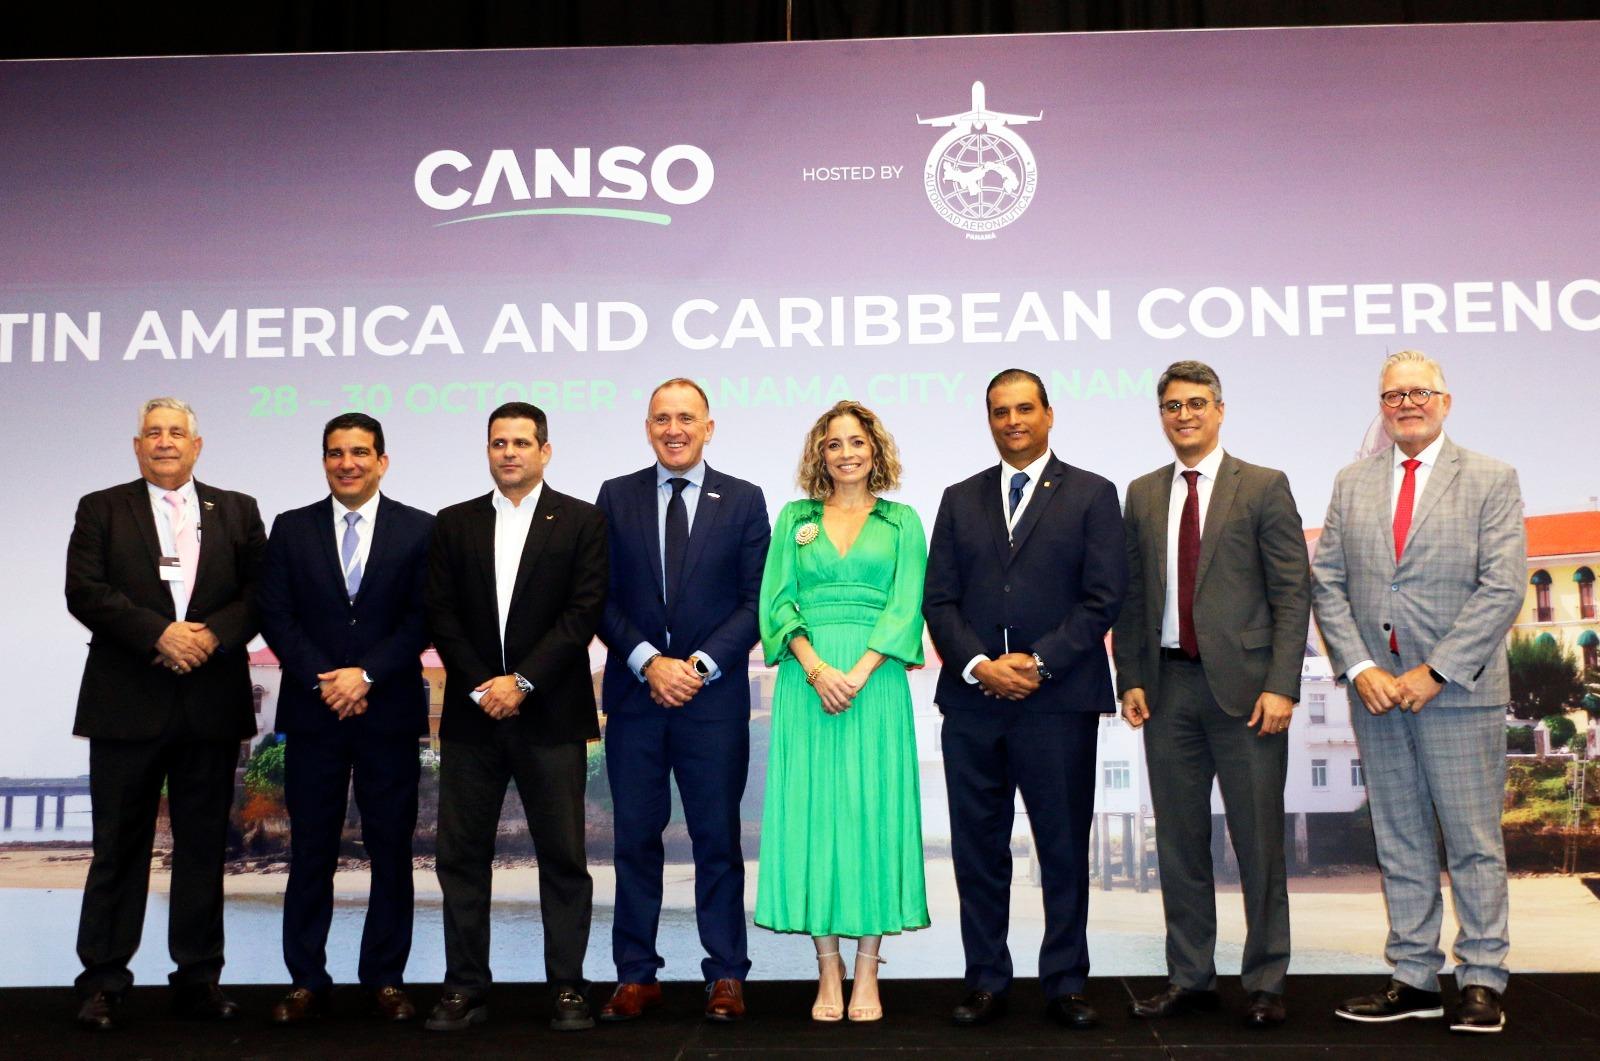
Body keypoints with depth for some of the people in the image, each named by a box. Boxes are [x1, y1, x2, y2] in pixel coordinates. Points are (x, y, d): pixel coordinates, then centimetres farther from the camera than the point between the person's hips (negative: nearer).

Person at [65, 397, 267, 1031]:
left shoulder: (237, 512, 12)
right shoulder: (100, 510, 8)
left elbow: (261, 592, 3)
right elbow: (84, 591, -5)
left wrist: (213, 635, -14)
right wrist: (158, 634, -16)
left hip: (211, 704, 2)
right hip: (127, 704, -1)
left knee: (204, 846, 7)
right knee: (119, 846, 4)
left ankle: (198, 978, 16)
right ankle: (103, 981, 13)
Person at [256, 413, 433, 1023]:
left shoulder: (419, 530, 4)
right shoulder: (291, 529, 9)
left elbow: (423, 619, -2)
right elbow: (275, 615, 2)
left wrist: (366, 674, -12)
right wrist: (323, 680, -9)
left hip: (389, 712, -1)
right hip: (312, 714, 1)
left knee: (391, 851, 4)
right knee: (311, 851, 5)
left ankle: (386, 979, 14)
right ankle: (307, 981, 14)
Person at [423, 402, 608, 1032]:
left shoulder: (581, 521, 3)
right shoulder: (454, 524, 11)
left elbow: (584, 611, -6)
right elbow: (442, 615, 5)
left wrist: (521, 681, -13)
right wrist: (481, 685, -8)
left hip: (550, 714, -2)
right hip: (471, 714, 3)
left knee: (563, 857, 2)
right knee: (461, 856, 5)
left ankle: (568, 988, 11)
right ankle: (465, 990, 13)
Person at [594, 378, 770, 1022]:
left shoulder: (743, 501, 4)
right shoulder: (616, 498, 7)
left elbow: (755, 601, 1)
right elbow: (602, 599, 3)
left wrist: (701, 665, -10)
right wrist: (648, 662, -10)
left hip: (714, 697, -1)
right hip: (634, 695, 1)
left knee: (717, 840, 5)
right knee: (635, 840, 6)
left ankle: (726, 977, 14)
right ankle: (637, 976, 16)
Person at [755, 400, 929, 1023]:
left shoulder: (901, 521, 10)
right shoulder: (794, 518, 13)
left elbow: (905, 604, -1)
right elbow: (777, 601, 4)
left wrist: (858, 673, -13)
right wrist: (815, 667, -12)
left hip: (875, 679, -1)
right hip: (806, 679, 1)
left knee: (873, 810, -1)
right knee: (811, 810, 0)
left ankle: (866, 975, 5)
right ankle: (828, 971, 8)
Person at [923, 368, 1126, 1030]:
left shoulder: (1091, 495, 5)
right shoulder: (961, 500, 14)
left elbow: (1103, 598, -3)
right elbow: (938, 599, 7)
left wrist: (1039, 663, -12)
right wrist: (980, 665, -8)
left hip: (1059, 700, -2)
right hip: (972, 701, 3)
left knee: (1064, 848, 4)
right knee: (977, 847, 7)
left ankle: (1065, 983, 16)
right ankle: (986, 981, 17)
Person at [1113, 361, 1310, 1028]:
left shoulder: (1264, 488, 1)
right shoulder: (1143, 495, 12)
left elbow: (1293, 593, -4)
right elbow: (1131, 595, 13)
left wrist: (1280, 686, -12)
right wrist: (1130, 678, 4)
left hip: (1244, 683, -4)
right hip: (1168, 685, 4)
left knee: (1258, 840, 2)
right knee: (1179, 840, 9)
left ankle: (1265, 983, 15)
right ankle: (1190, 978, 20)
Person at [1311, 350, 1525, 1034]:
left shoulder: (1491, 481, 0)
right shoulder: (1352, 484, 10)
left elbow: (1502, 588, -9)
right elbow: (1326, 583, 6)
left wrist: (1433, 673, -15)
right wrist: (1359, 668, -8)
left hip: (1458, 690, -3)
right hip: (1375, 690, 4)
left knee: (1474, 842, 2)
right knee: (1399, 843, 9)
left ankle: (1481, 982, 13)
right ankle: (1413, 978, 17)